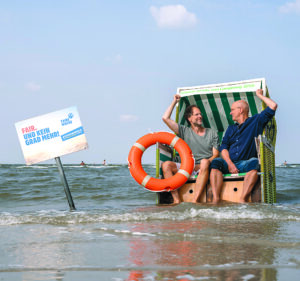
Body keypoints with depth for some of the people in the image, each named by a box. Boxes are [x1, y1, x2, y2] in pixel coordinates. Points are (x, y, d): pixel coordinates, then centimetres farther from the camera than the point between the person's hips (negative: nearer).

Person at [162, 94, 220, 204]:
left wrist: (206, 162, -15)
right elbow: (166, 118, 10)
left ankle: (195, 201, -46)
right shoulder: (185, 131, 15)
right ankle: (176, 200, -32)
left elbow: (215, 154, 6)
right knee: (166, 165, -23)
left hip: (204, 167, -2)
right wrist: (174, 102, 16)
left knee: (205, 162, -38)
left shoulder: (212, 133, 14)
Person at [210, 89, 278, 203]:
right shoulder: (231, 128, 26)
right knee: (216, 162, -26)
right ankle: (216, 198, -39)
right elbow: (223, 147, 12)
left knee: (254, 162, -37)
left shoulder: (255, 122, 12)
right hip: (230, 164, 4)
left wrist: (259, 95, 15)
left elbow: (273, 106, 2)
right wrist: (229, 164, -6)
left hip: (245, 164, -4)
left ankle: (242, 199, -47)